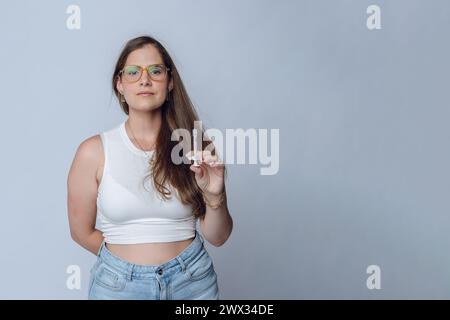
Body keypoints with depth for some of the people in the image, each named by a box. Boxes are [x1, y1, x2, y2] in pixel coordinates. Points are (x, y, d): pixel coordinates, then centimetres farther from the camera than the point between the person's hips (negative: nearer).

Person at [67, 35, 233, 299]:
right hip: (118, 284, -1)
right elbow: (83, 232, 0)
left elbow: (217, 237, -4)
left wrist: (215, 195, -22)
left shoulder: (195, 147, -7)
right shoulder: (94, 151, -10)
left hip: (192, 281, 1)